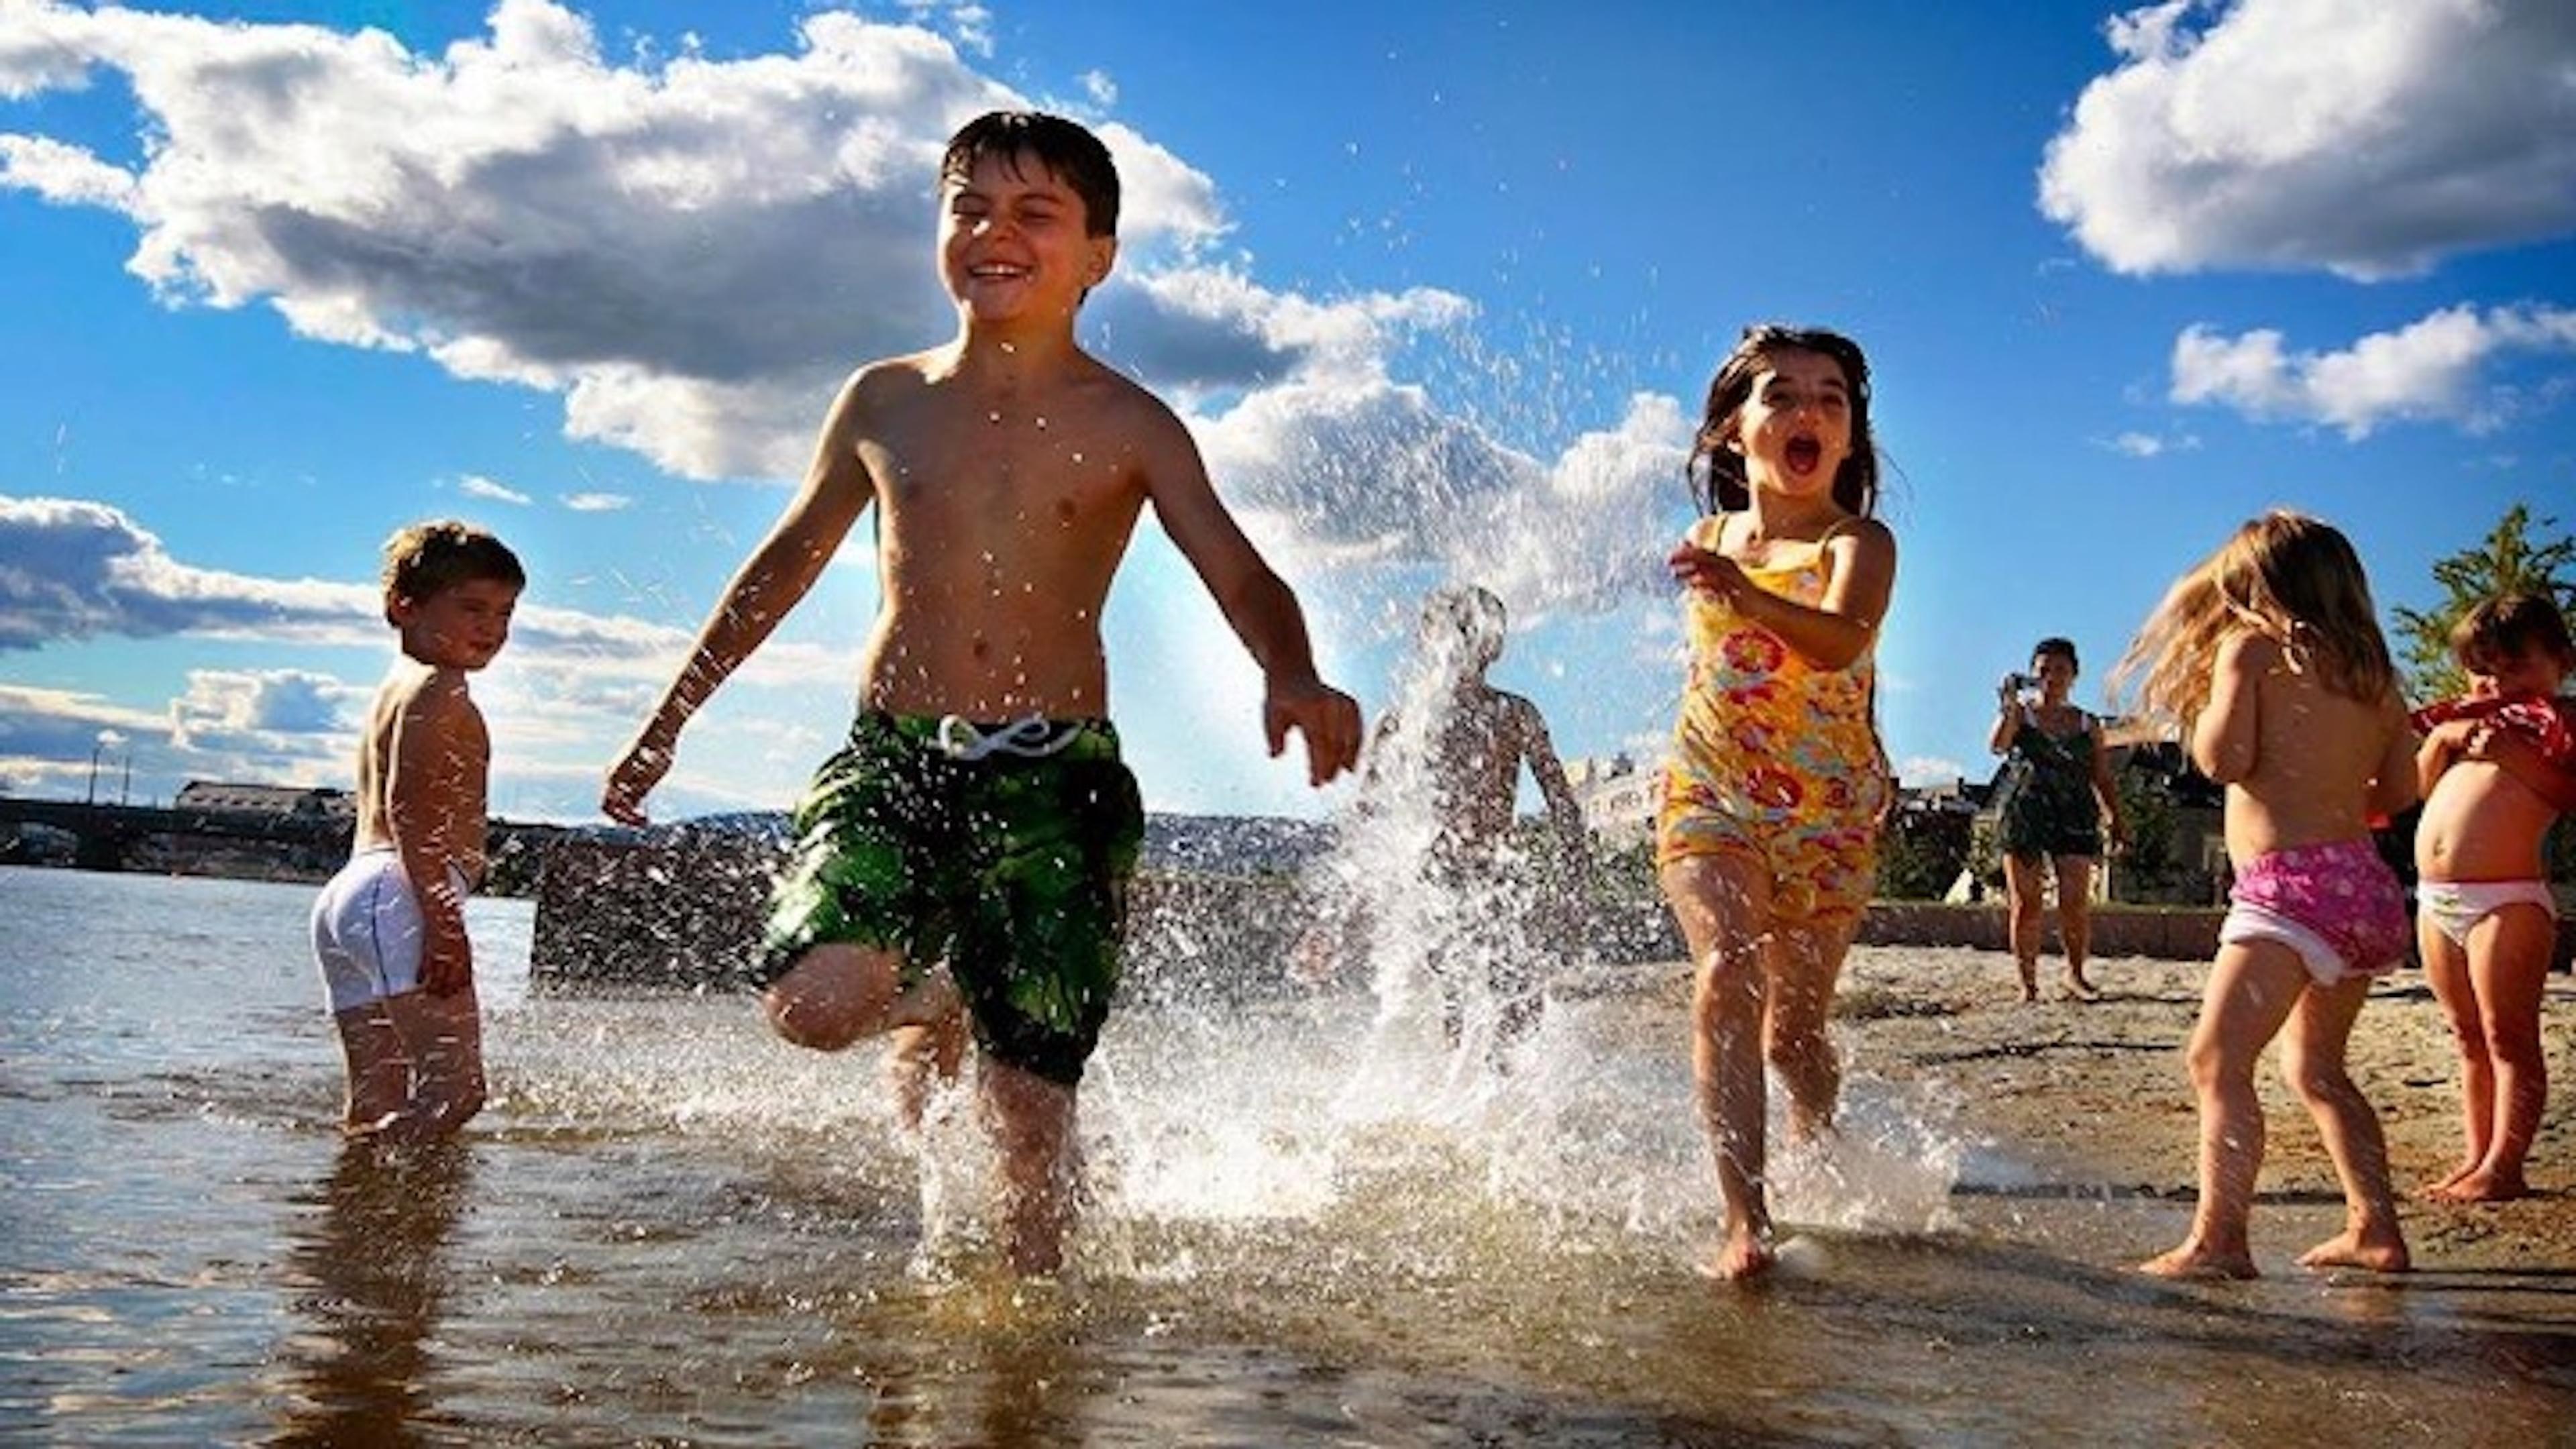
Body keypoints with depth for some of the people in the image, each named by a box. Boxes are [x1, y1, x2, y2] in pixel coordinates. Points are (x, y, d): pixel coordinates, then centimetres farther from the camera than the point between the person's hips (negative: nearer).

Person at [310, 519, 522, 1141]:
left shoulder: (398, 689, 28)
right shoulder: (437, 690, -4)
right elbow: (411, 807, -17)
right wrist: (445, 919, -23)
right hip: (399, 898, -11)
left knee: (378, 1109, 9)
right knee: (455, 1089, -16)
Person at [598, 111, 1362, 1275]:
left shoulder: (1128, 427, 1)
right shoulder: (882, 403, 9)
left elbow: (1240, 575, -10)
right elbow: (786, 564, 21)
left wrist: (1292, 678, -34)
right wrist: (668, 721, 24)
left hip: (1055, 775, -2)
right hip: (889, 757, 2)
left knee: (1030, 1106, -3)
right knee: (815, 1003, -22)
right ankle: (929, 1004, 13)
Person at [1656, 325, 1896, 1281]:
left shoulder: (1860, 543, -9)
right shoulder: (1706, 543, 5)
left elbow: (1840, 638, -32)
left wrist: (1745, 595, -48)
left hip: (1829, 812, -1)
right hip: (1709, 794, 2)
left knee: (1796, 1024, 8)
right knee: (1728, 970, -24)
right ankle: (1745, 1222, -27)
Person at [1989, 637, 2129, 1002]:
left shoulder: (2087, 725, 15)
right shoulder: (2018, 715, 7)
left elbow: (2103, 779, 15)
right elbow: (1997, 745, -13)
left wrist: (2116, 821, 7)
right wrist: (2010, 706, -26)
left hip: (2074, 816, 2)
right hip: (2023, 815, -2)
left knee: (2076, 903, -7)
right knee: (2026, 904, -3)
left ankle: (2076, 975, 9)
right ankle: (2027, 981, 4)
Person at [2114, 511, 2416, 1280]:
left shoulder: (2252, 649, 0)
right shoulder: (2374, 675, 18)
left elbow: (2223, 759, -9)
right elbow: (2399, 793, 16)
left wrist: (2216, 693, 9)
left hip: (2290, 881, -8)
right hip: (2369, 884, 8)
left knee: (2218, 1058, -14)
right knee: (2316, 1067, 22)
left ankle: (2218, 1240, -23)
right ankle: (2376, 1228, 25)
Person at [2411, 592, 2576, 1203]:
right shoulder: (2470, 719, 22)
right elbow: (2422, 786, 19)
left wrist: (2514, 756, -20)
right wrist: (2441, 738, 3)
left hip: (2506, 900, -7)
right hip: (2436, 901, 8)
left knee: (2508, 1038, -4)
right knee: (2470, 1038, 13)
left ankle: (2503, 1168, -3)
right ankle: (2478, 1157, 20)